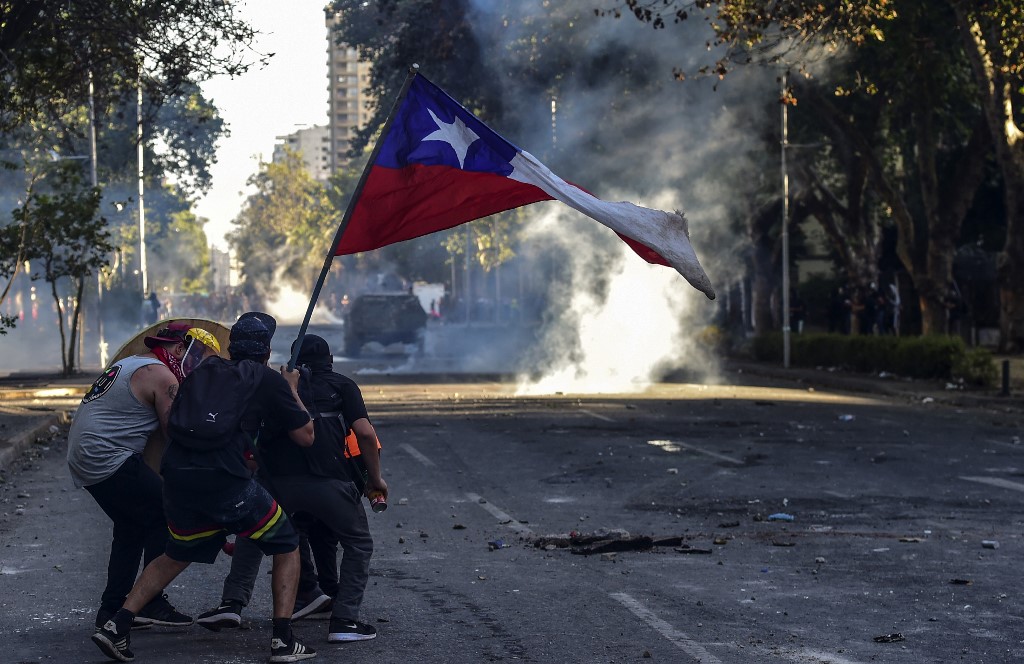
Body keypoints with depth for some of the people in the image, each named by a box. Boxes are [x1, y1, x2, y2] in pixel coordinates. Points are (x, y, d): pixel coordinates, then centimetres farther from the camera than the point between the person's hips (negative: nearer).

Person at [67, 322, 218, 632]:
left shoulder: (127, 364, 22)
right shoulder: (161, 375, -8)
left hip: (81, 459, 10)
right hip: (109, 459, -10)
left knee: (132, 527, 18)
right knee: (165, 517, -6)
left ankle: (112, 607, 19)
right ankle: (151, 603, -6)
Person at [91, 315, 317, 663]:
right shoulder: (269, 380, 8)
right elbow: (305, 436, 13)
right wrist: (292, 390, 28)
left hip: (176, 476, 5)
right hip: (225, 480, -5)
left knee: (177, 556, 27)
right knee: (286, 546, 13)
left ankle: (116, 627, 16)